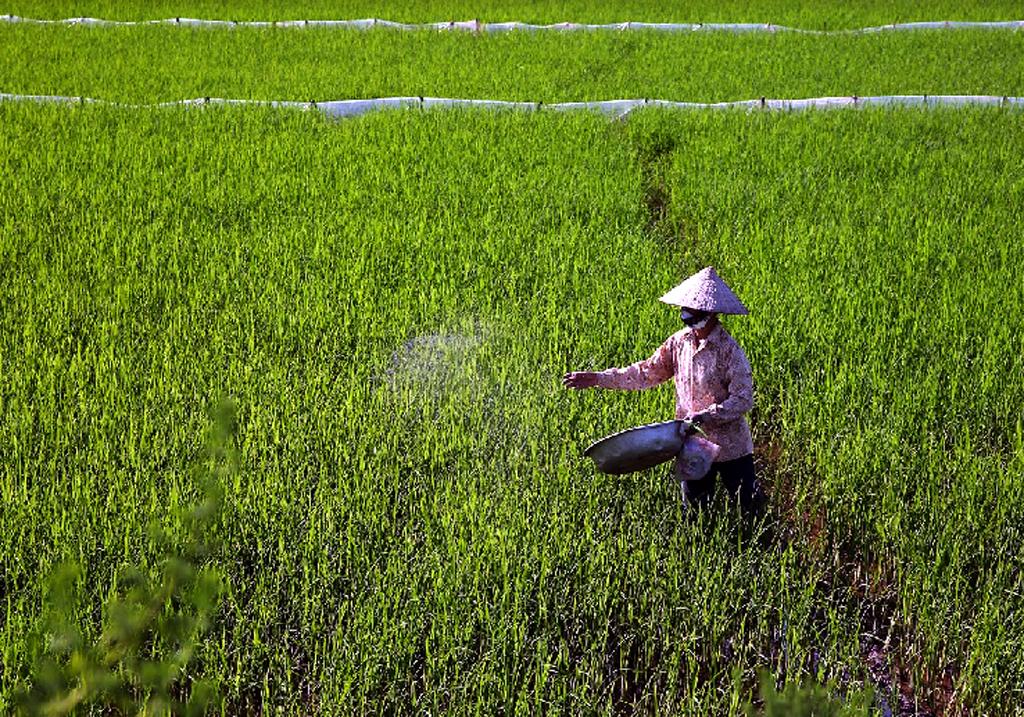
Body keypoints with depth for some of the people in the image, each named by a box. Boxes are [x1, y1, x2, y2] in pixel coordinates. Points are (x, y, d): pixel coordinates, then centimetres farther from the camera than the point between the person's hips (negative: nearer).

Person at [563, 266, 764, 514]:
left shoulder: (729, 350, -20)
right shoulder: (680, 341, -2)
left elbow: (743, 400, -20)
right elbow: (648, 372, 4)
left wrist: (704, 416, -29)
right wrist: (597, 378, -1)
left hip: (730, 447, -5)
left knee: (749, 506, 5)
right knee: (695, 510, 16)